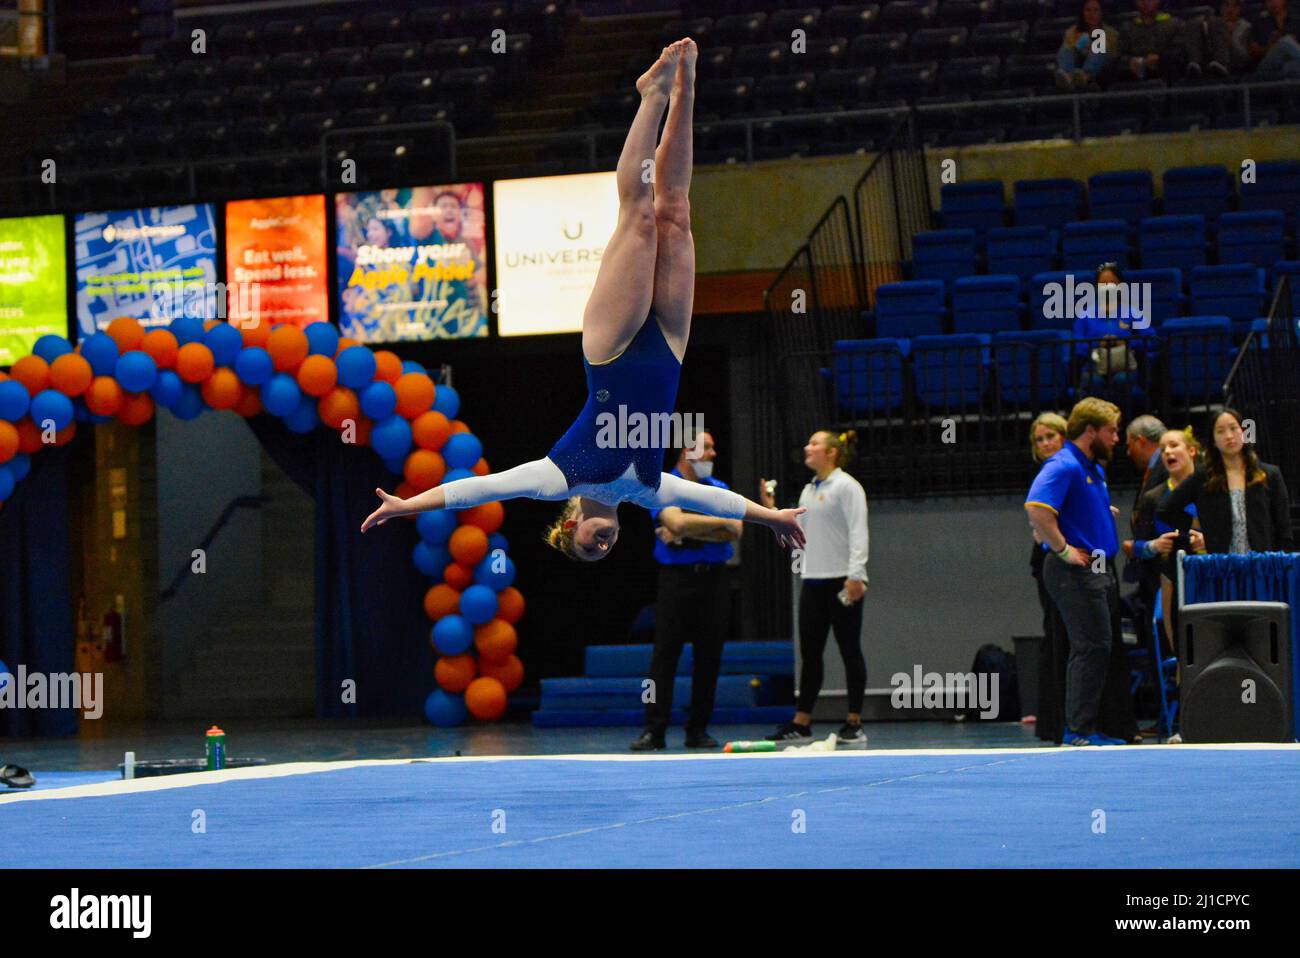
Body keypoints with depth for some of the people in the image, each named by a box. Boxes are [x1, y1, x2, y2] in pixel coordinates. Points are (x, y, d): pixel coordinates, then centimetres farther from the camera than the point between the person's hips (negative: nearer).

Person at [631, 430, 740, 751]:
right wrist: (722, 522, -14)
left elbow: (734, 533, -2)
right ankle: (654, 730, -5)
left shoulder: (719, 488, 12)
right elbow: (678, 522, -20)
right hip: (676, 578, -4)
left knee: (709, 657, 2)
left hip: (714, 578, 4)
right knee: (665, 654, -6)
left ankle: (698, 730, 8)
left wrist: (685, 534, -9)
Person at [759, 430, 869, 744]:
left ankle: (854, 723, 2)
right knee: (810, 653, 7)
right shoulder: (808, 491, 17)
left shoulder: (846, 487, -6)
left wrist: (855, 575, -21)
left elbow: (858, 533, -13)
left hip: (841, 580, -8)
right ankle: (801, 723, 9)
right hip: (812, 580, 8)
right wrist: (771, 511, 13)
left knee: (850, 650, -1)